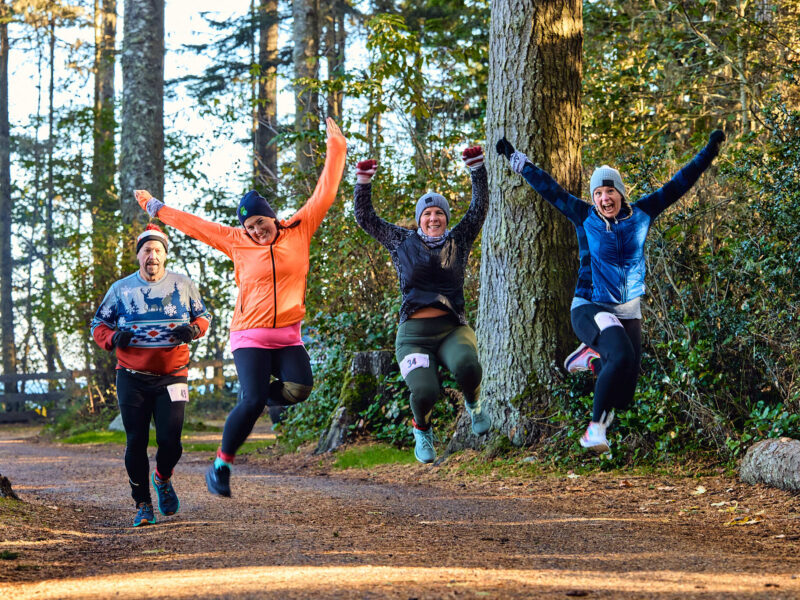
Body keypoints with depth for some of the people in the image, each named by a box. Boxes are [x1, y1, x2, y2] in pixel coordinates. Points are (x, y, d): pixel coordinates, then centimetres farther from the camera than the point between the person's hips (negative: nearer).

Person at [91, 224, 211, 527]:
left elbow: (203, 316, 16)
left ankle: (163, 479, 26)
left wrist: (194, 329, -8)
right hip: (132, 378, 0)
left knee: (170, 440, -8)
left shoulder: (183, 285, 5)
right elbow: (98, 325, 11)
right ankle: (143, 504, 11)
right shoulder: (121, 289, 5)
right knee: (136, 442, -2)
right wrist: (113, 338, -12)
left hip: (172, 376, 0)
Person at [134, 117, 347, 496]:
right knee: (252, 401, -16)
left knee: (299, 388, -23)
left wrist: (335, 148, 9)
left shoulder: (299, 231, 7)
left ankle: (259, 395, 10)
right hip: (249, 335, -2)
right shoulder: (237, 242, 7)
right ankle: (222, 464, 1)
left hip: (288, 335, 2)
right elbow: (195, 225, 16)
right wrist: (156, 208, 23)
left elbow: (324, 194, 9)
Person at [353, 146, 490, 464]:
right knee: (425, 392, -23)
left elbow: (479, 207, 9)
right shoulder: (403, 242, 12)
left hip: (452, 329, 0)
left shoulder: (458, 241, 12)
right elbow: (365, 217, 15)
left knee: (467, 367, -34)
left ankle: (473, 403, 2)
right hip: (414, 334, 0)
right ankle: (422, 430, 13)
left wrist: (477, 168, 2)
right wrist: (364, 182, 5)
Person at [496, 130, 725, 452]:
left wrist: (708, 153, 0)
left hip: (628, 313, 4)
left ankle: (591, 356, 33)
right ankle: (596, 427, -18)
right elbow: (548, 188, 0)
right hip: (590, 309, -4)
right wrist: (516, 160, 1)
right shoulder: (585, 217, -4)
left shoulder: (641, 214, 1)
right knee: (621, 356, -32)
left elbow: (678, 184, 3)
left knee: (622, 395, 2)